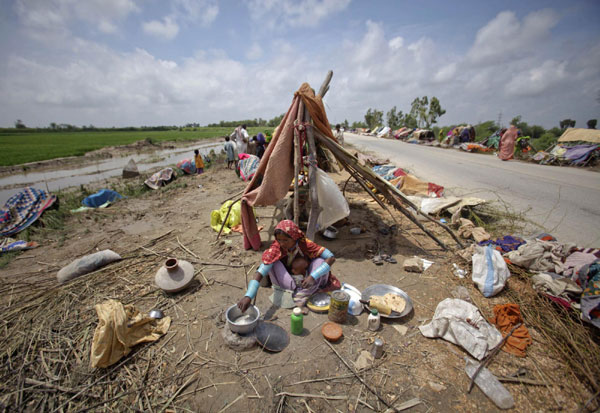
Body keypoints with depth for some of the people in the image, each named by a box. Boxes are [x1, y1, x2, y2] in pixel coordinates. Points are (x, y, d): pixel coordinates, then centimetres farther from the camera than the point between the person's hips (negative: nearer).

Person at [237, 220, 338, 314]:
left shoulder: (305, 244, -25)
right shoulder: (276, 249, -26)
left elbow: (331, 257, -28)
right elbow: (260, 273, -33)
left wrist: (313, 276, -38)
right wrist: (248, 296, -47)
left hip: (304, 280, 1)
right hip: (285, 281, 0)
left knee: (320, 261, -27)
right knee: (273, 263, -28)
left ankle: (300, 299, -28)